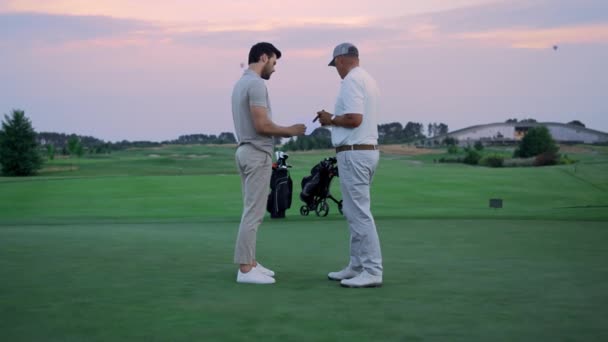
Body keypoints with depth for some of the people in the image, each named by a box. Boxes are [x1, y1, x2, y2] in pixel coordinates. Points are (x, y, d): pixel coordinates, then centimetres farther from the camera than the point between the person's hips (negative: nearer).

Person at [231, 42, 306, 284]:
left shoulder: (241, 83, 16)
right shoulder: (256, 84, -17)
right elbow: (262, 125, -23)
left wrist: (283, 132, 17)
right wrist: (290, 131, -8)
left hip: (247, 151, 11)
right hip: (257, 154, -11)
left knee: (252, 211, 14)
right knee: (253, 213, -8)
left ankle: (250, 263, 18)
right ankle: (245, 269, -5)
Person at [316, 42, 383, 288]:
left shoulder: (351, 80, -14)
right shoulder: (367, 79, 17)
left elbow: (354, 118, -24)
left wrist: (331, 119, -8)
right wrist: (333, 119, 18)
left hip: (354, 153, -10)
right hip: (367, 150, 10)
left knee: (359, 212, -8)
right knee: (354, 211, 15)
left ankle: (372, 271, -7)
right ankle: (357, 267, 21)